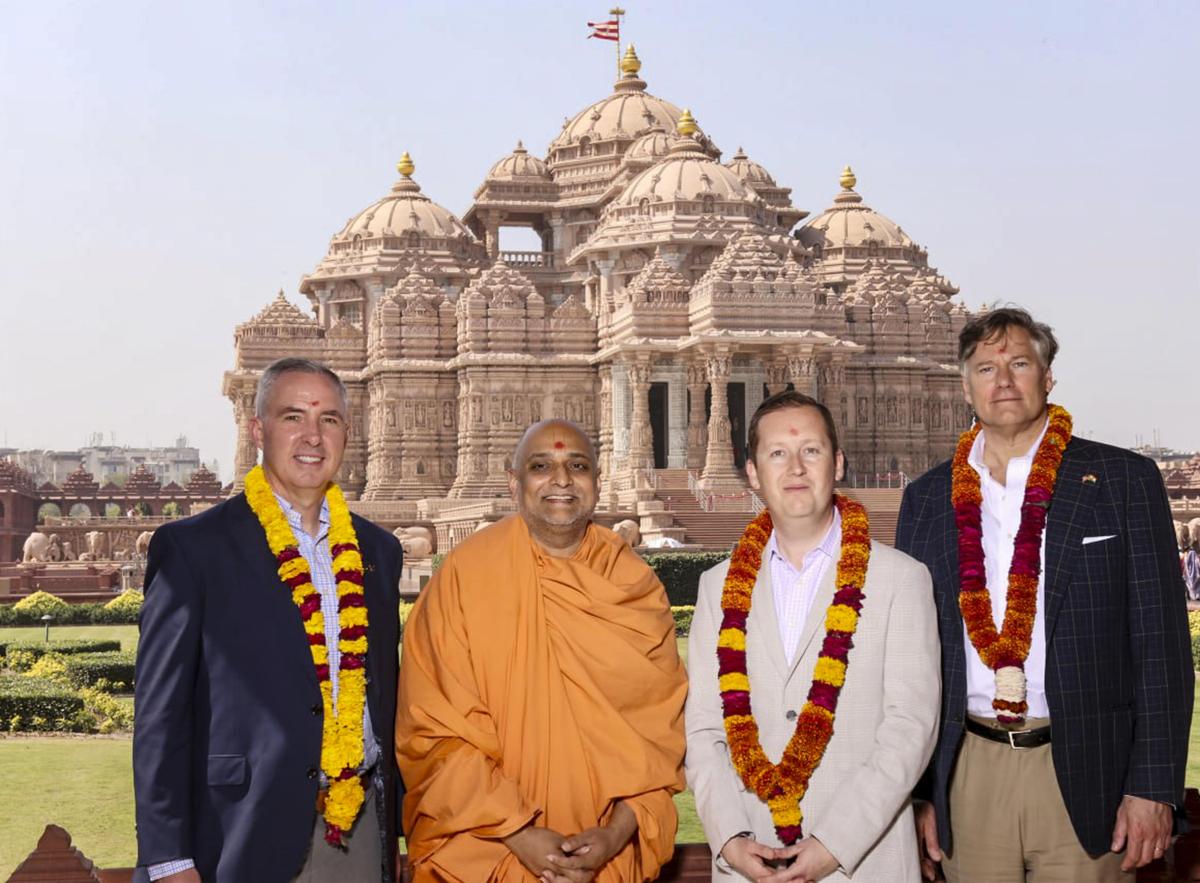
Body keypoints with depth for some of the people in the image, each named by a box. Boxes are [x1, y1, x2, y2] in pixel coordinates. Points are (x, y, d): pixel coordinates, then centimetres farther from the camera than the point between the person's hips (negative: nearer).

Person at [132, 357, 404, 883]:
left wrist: (396, 830, 10)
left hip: (361, 833, 4)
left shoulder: (378, 550, 11)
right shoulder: (192, 547, -4)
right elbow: (159, 714, -6)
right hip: (247, 835, -4)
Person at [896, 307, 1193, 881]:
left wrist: (1153, 786, -8)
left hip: (1085, 774, -2)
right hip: (966, 775, 2)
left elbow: (1160, 645, -2)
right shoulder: (927, 498, 9)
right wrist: (917, 791, 5)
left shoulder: (1123, 481, 1)